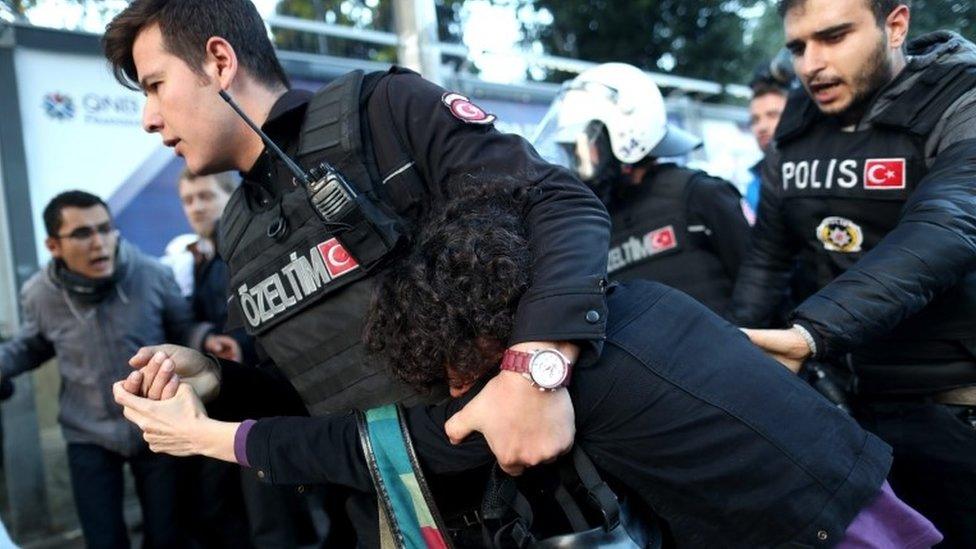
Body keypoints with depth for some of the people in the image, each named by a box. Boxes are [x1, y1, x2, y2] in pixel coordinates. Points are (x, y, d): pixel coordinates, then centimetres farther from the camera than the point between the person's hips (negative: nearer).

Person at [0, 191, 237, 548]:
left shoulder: (153, 276, -18)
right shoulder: (39, 295, -10)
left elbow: (181, 328, -3)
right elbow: (32, 347, 11)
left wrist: (206, 339, -25)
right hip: (89, 438, 1)